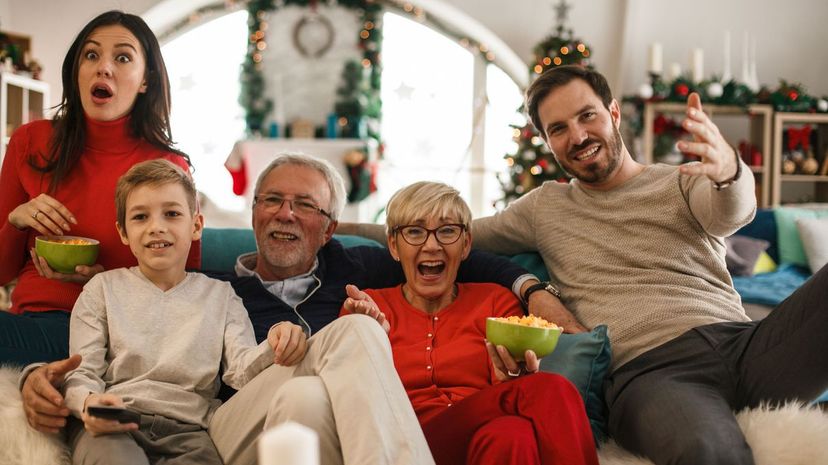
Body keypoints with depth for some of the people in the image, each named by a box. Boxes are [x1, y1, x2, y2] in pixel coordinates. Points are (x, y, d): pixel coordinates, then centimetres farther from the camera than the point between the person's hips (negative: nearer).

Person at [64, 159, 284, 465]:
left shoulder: (220, 296, 20)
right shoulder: (104, 288, 17)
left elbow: (241, 368, 5)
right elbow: (82, 373, 9)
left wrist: (273, 351, -20)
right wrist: (89, 403, -16)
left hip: (187, 427, 1)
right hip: (113, 424, -1)